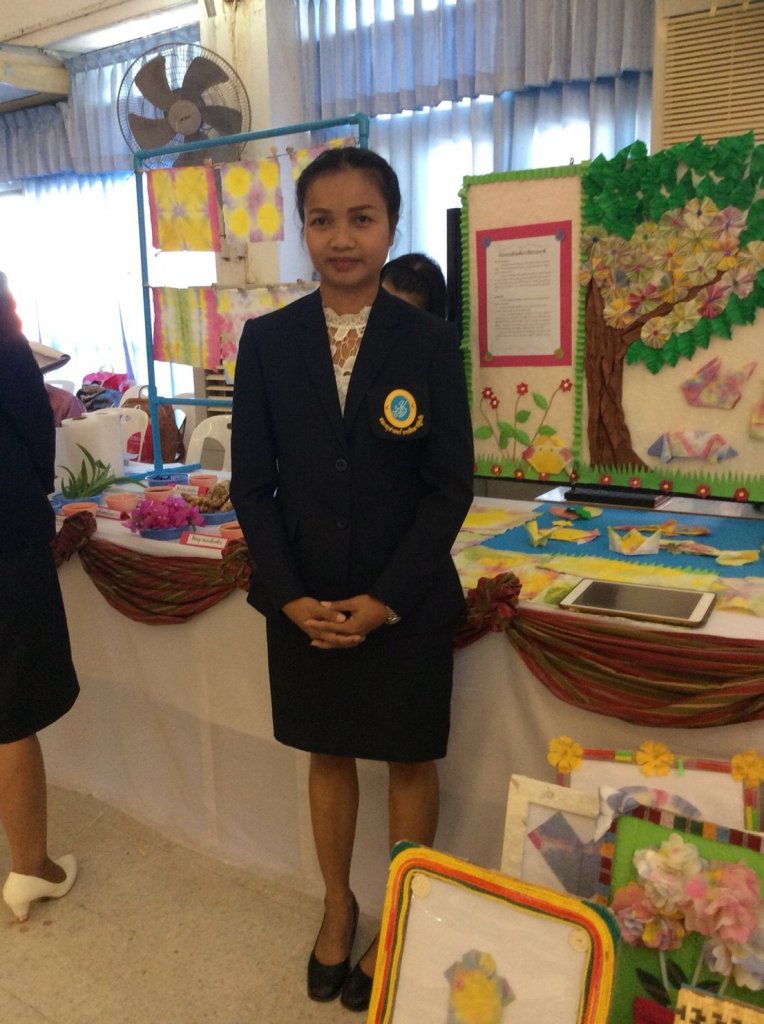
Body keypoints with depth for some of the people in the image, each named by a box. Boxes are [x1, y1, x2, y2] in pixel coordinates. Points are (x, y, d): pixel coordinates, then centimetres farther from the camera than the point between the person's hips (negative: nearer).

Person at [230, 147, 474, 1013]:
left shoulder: (430, 342, -6)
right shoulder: (267, 340, -1)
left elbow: (450, 488, -7)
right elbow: (251, 482, -1)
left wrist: (385, 599, -13)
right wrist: (292, 595, -9)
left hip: (406, 604, -1)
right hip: (304, 603, 2)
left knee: (409, 761, 13)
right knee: (328, 755, 18)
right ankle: (337, 908, 40)